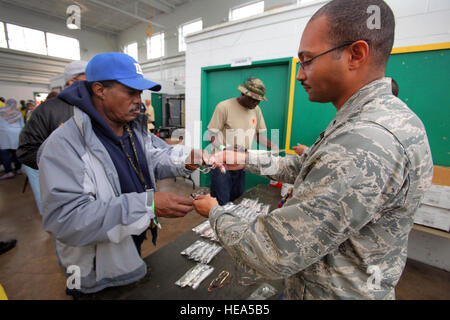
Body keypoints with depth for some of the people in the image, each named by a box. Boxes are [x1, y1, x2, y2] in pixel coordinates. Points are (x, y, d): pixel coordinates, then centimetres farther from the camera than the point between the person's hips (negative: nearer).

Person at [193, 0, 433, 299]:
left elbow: (273, 256, -33)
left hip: (332, 292, -8)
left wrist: (214, 212, -16)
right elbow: (305, 167, 6)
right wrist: (247, 160, -2)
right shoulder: (387, 116, 1)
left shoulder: (366, 143, -35)